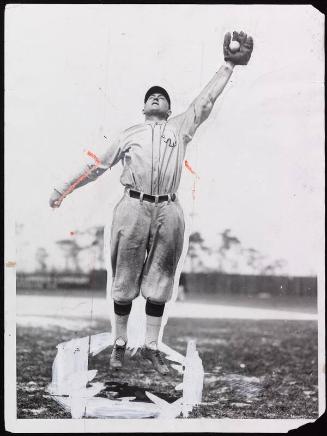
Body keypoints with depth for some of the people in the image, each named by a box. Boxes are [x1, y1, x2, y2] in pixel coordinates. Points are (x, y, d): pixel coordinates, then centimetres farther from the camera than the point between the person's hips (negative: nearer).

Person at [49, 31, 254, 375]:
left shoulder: (181, 127, 18)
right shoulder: (130, 134, 15)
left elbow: (206, 100, 14)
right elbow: (97, 166, 18)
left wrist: (229, 65, 8)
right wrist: (64, 189, 18)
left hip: (168, 211, 1)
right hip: (133, 208, -1)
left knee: (159, 280, 5)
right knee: (125, 278, 3)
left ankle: (151, 347, 14)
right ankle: (119, 344, 14)